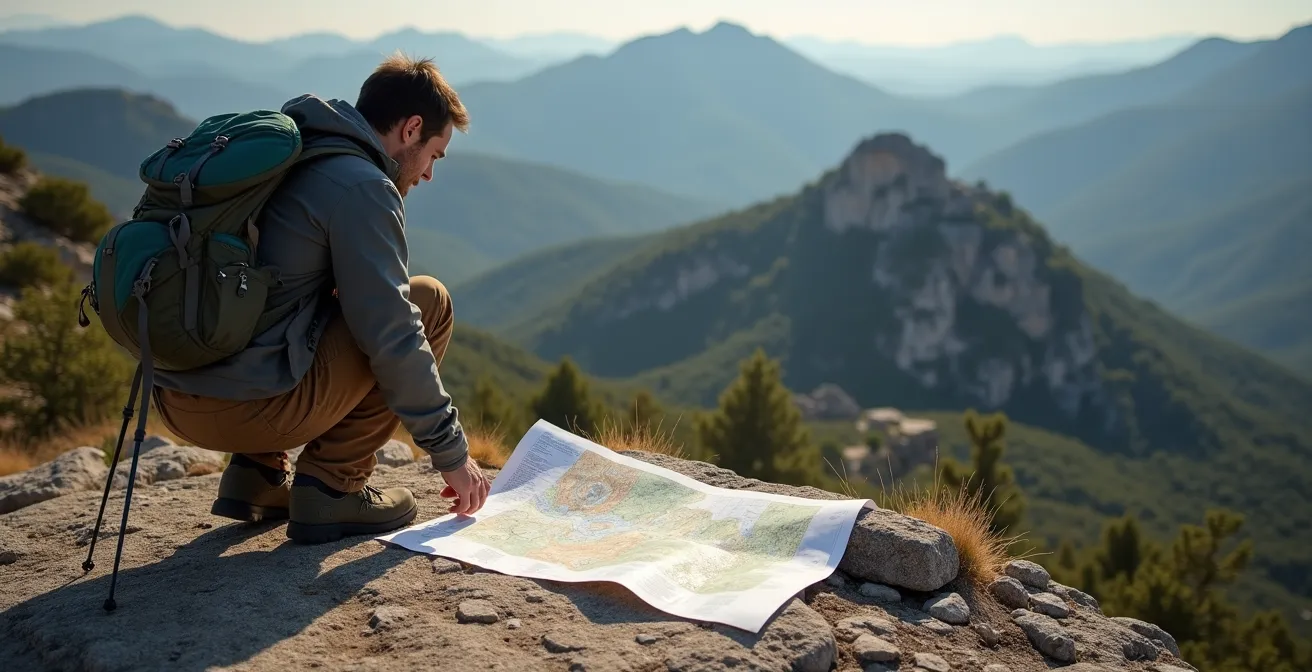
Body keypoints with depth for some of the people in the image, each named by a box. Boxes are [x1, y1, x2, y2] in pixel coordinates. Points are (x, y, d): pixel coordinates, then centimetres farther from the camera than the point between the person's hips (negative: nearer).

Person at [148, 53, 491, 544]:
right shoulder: (360, 186, -10)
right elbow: (392, 338, -11)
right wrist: (451, 452, -1)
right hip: (246, 407, -8)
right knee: (428, 301, 4)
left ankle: (257, 472, 18)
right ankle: (331, 485, 2)